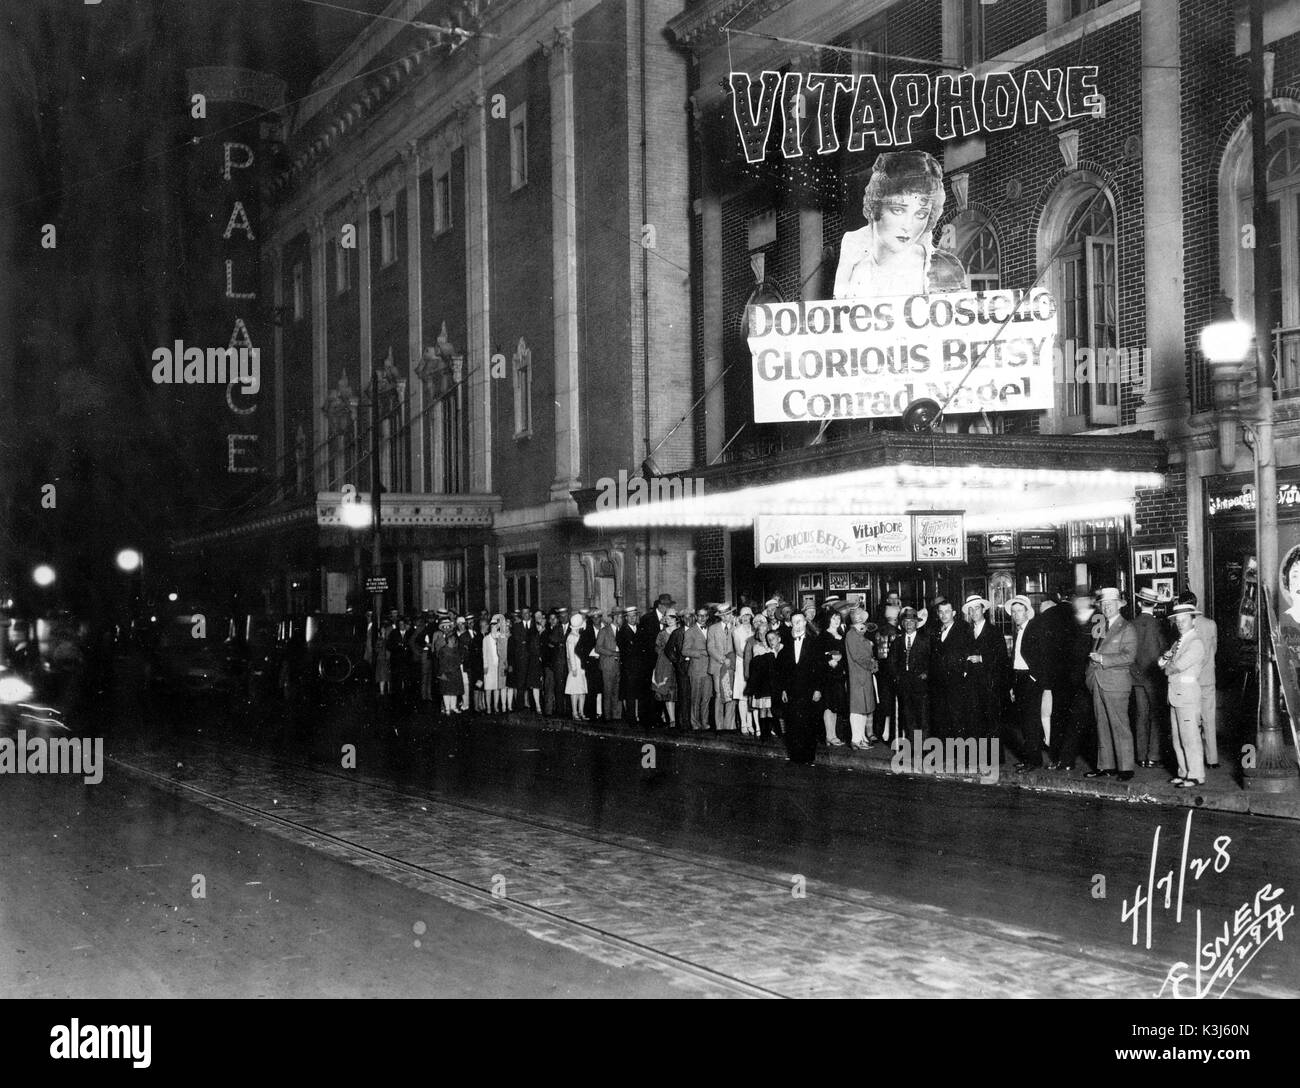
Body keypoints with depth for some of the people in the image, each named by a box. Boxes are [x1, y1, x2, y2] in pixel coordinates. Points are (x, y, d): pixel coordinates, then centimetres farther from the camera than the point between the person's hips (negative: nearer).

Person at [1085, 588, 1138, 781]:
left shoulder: (1126, 629, -5)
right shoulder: (1098, 628, 17)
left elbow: (1129, 656, -15)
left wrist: (1103, 659, -17)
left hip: (1116, 684, -7)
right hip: (1098, 684, 7)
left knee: (1120, 727, -4)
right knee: (1102, 727, 9)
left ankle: (1125, 767, 0)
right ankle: (1105, 765, 15)